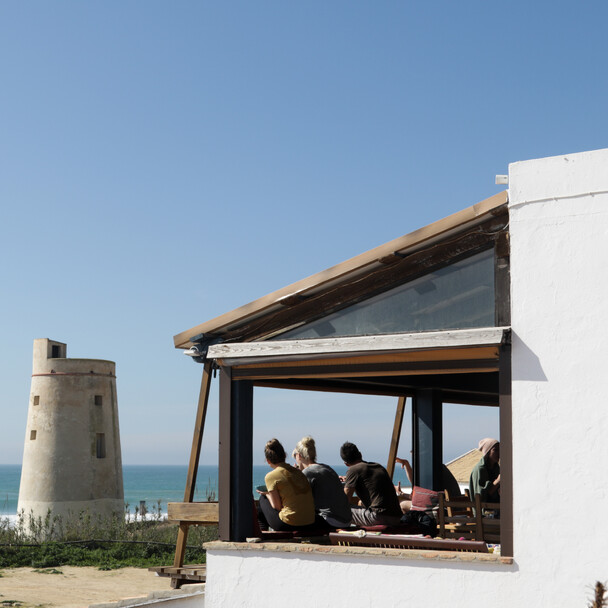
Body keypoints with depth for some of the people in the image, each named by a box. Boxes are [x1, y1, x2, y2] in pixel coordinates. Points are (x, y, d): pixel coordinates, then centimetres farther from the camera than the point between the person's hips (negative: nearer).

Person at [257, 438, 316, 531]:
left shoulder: (271, 476, -8)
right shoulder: (298, 471, 11)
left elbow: (277, 507, -7)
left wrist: (267, 494, 13)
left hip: (289, 524, -6)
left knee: (263, 498, 20)